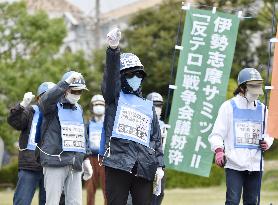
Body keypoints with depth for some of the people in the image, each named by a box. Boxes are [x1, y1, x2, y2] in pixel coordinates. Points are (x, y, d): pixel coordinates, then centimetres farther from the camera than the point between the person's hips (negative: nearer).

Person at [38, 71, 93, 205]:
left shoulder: (79, 109, 19)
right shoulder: (54, 106, -1)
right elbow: (45, 100, -26)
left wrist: (86, 159, 22)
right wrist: (66, 82, -29)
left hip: (75, 164, 6)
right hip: (56, 162, -6)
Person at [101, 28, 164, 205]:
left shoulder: (148, 107, 21)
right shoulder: (115, 98, 10)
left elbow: (156, 138, 17)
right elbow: (111, 75, -9)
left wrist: (160, 165, 4)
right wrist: (113, 49, -26)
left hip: (144, 168, 3)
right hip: (118, 163, -3)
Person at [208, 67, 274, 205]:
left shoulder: (261, 109, 14)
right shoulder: (229, 106, 0)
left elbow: (269, 134, 24)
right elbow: (217, 134, -3)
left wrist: (266, 143, 1)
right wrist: (218, 150, -21)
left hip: (255, 164, 5)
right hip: (234, 164, -5)